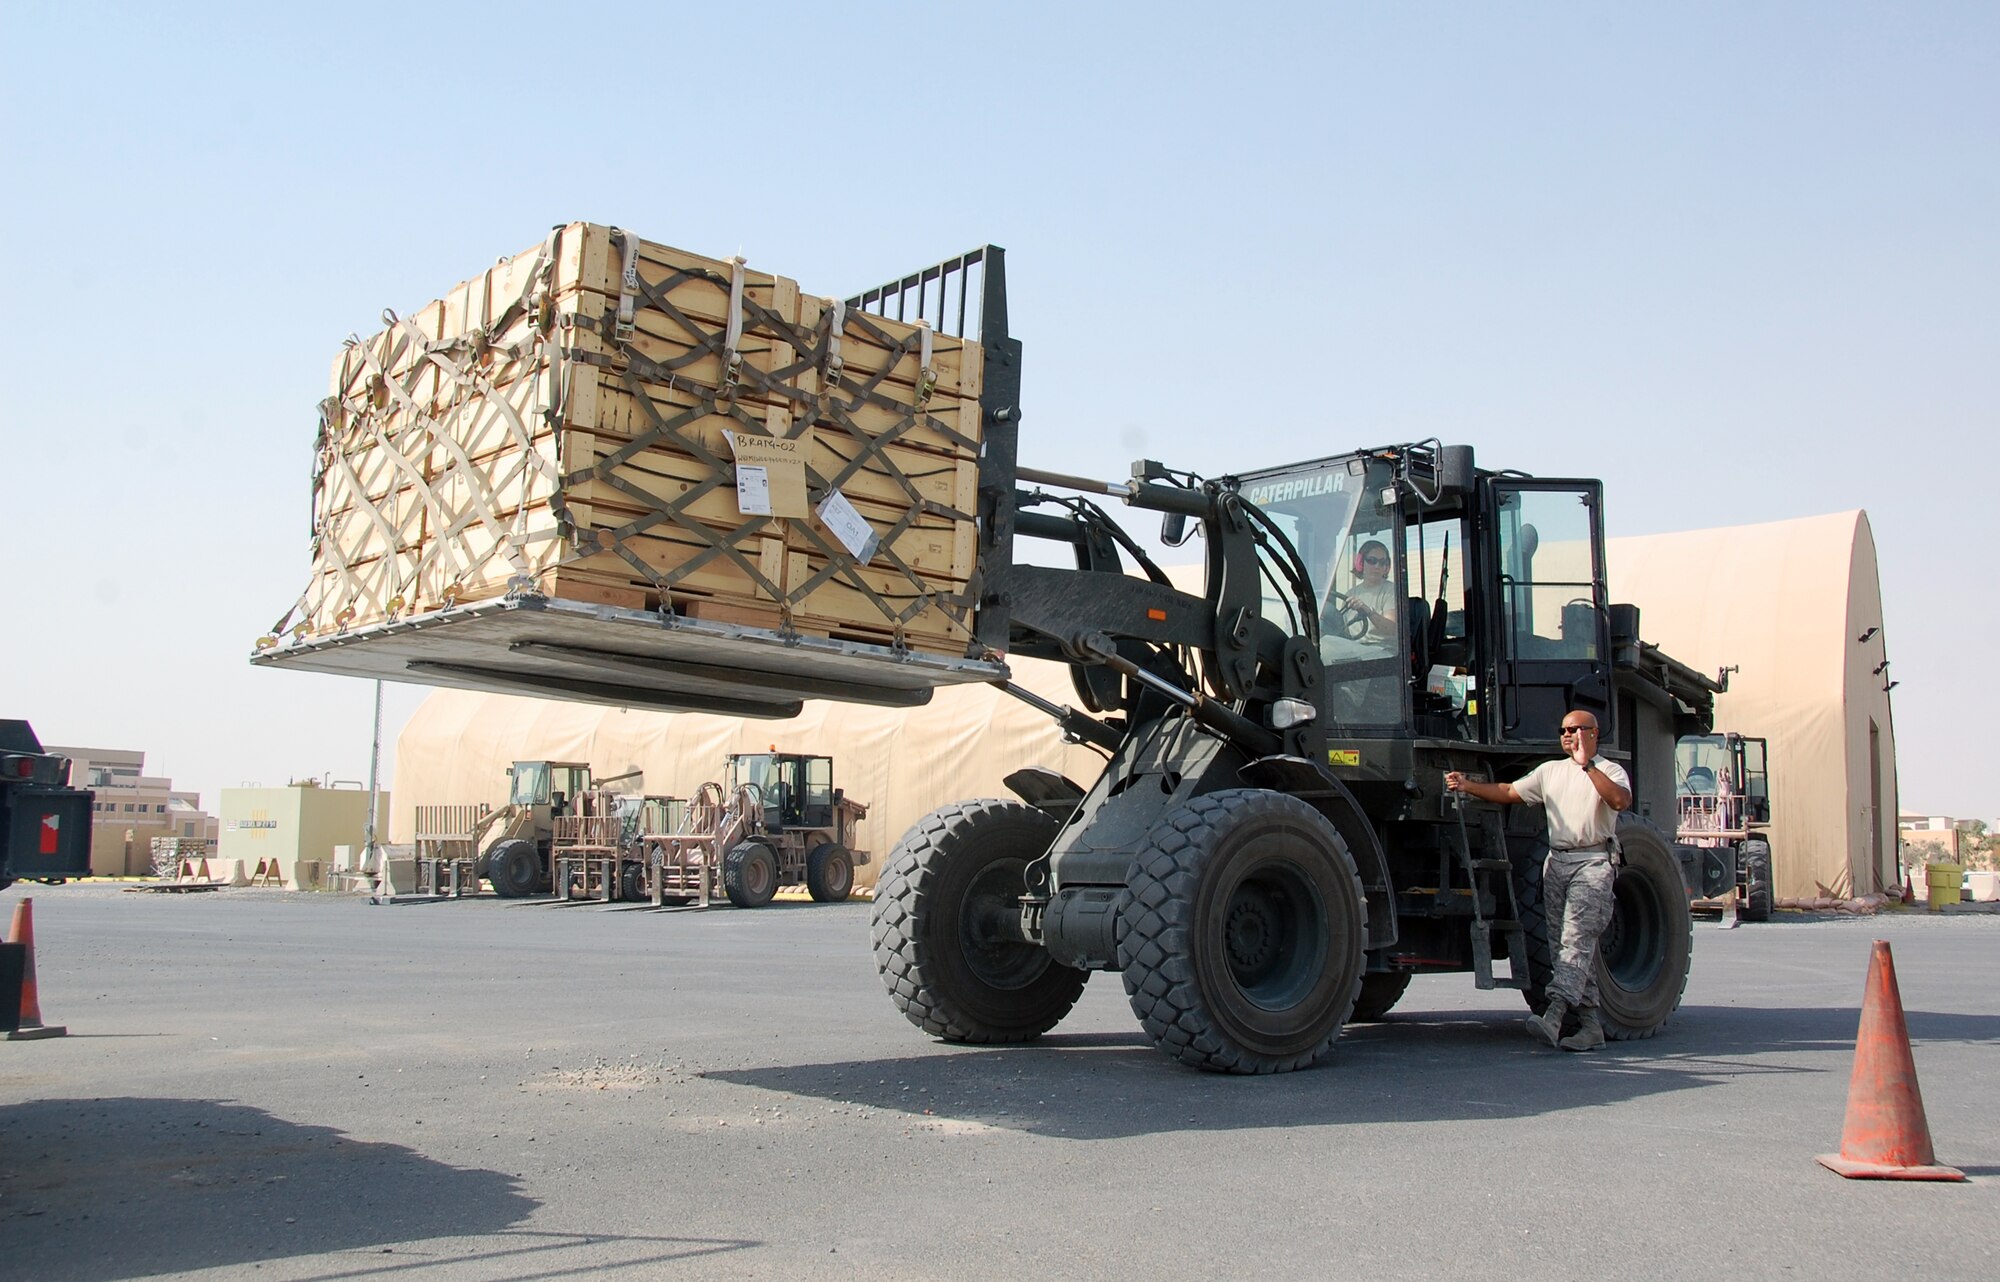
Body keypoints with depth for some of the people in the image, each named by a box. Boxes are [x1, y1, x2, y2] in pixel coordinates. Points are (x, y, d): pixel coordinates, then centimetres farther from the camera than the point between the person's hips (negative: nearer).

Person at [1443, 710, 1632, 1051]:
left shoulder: (1610, 771, 2)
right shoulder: (1550, 770, 17)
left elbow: (1621, 801, -19)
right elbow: (1509, 793, 12)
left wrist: (1587, 765, -23)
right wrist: (1468, 787, -1)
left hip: (1592, 862, -6)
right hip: (1556, 862, 6)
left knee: (1576, 940, -17)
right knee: (1571, 946, 5)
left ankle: (1553, 1015, -30)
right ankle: (1590, 1025, 9)